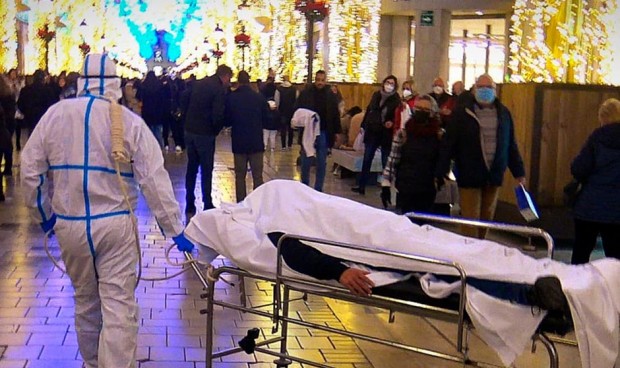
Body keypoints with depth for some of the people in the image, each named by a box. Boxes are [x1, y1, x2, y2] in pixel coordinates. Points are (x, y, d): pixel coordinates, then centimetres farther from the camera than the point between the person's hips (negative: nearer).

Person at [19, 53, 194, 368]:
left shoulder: (55, 114, 1)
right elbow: (154, 178, -8)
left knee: (85, 303, 20)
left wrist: (43, 215, 19)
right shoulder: (129, 120, -7)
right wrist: (175, 229, -3)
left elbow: (29, 171, 5)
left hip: (69, 225, 4)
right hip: (114, 224, -3)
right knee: (119, 307, -2)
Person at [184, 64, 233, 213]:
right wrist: (216, 131, -2)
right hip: (205, 134, -6)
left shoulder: (197, 84, 7)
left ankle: (189, 204, 19)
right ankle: (207, 204, 8)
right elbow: (218, 116, -19)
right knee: (206, 170, 4)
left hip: (189, 131, 6)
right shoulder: (219, 90, -14)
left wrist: (188, 122, 14)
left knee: (191, 168, 14)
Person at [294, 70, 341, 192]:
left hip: (324, 133, 1)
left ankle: (318, 189, 14)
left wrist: (335, 132, 4)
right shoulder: (305, 93, -3)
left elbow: (335, 115, 6)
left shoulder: (331, 96, 2)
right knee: (306, 162, 5)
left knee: (322, 163, 6)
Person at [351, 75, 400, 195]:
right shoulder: (376, 95, 6)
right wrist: (364, 125, 11)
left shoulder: (396, 100, -7)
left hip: (386, 134, -4)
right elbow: (369, 110, 13)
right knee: (366, 160, 7)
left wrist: (392, 123, -30)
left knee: (386, 162, 4)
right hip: (372, 132, 4)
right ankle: (361, 186, 14)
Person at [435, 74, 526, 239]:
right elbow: (448, 144, -4)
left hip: (494, 176, 4)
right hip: (469, 177, -4)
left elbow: (511, 145, 13)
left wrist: (518, 172, 11)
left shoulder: (504, 113, 8)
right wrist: (440, 172, -9)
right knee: (471, 220, -4)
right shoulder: (463, 114, -3)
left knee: (487, 219, 12)